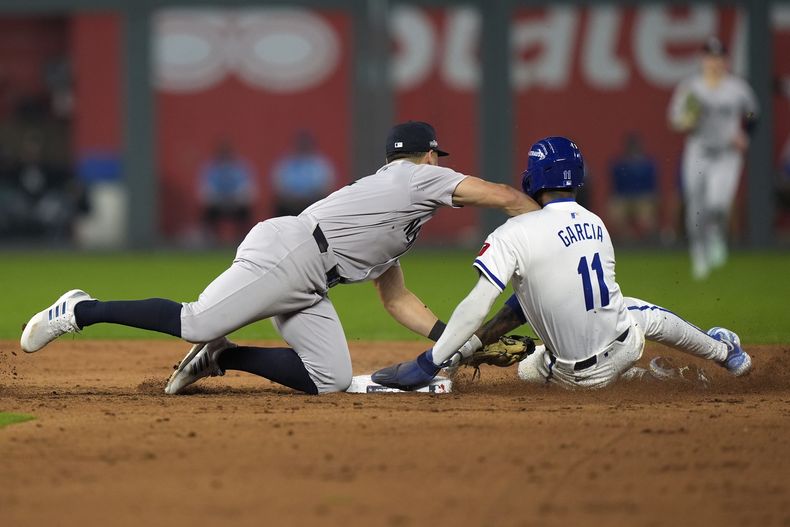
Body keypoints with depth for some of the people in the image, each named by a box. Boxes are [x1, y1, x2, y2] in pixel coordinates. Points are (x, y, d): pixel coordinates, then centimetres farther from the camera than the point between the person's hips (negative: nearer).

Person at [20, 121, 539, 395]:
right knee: (195, 322, -18)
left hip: (307, 288, 9)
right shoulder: (420, 177, 3)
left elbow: (399, 301, 29)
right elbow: (503, 196, -3)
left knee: (329, 378, -5)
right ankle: (82, 311, -4)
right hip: (286, 254, -9)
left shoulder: (398, 232, 29)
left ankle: (219, 357, 3)